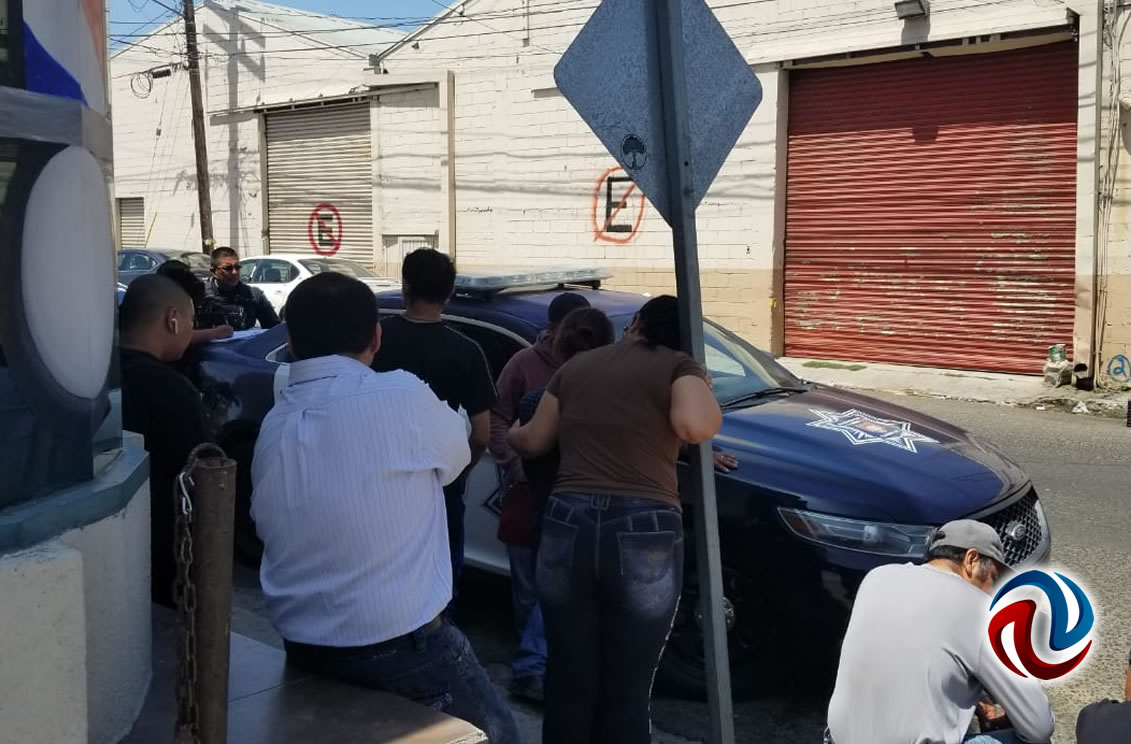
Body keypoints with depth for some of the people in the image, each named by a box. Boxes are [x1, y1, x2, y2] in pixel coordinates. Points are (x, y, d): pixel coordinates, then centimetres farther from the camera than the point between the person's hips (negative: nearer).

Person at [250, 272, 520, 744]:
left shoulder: (273, 425, 0)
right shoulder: (401, 397, -17)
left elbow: (266, 528, 4)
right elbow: (454, 458, 1)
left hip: (302, 648, 6)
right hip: (398, 647, -6)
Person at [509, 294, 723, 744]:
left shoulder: (576, 366, 18)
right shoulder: (679, 366, 5)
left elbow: (535, 442, 24)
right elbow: (695, 426, -15)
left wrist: (510, 434, 46)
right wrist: (708, 397, 7)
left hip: (568, 525, 3)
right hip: (644, 534, -3)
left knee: (568, 682, 16)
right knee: (627, 692, 9)